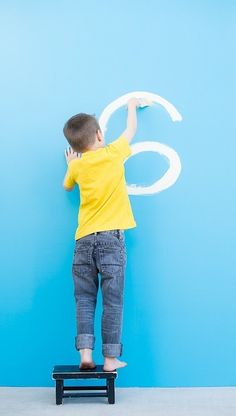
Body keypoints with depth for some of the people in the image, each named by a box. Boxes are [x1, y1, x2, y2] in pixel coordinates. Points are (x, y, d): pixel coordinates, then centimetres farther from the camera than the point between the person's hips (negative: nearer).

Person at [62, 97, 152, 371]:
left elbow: (67, 186, 31)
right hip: (111, 237, -3)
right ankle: (110, 358, 1)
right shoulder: (114, 153, 1)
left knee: (84, 299, 8)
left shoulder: (77, 166, 9)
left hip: (84, 239, 3)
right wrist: (132, 105, 37)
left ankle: (85, 352, 0)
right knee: (112, 300, 0)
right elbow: (131, 129, 20)